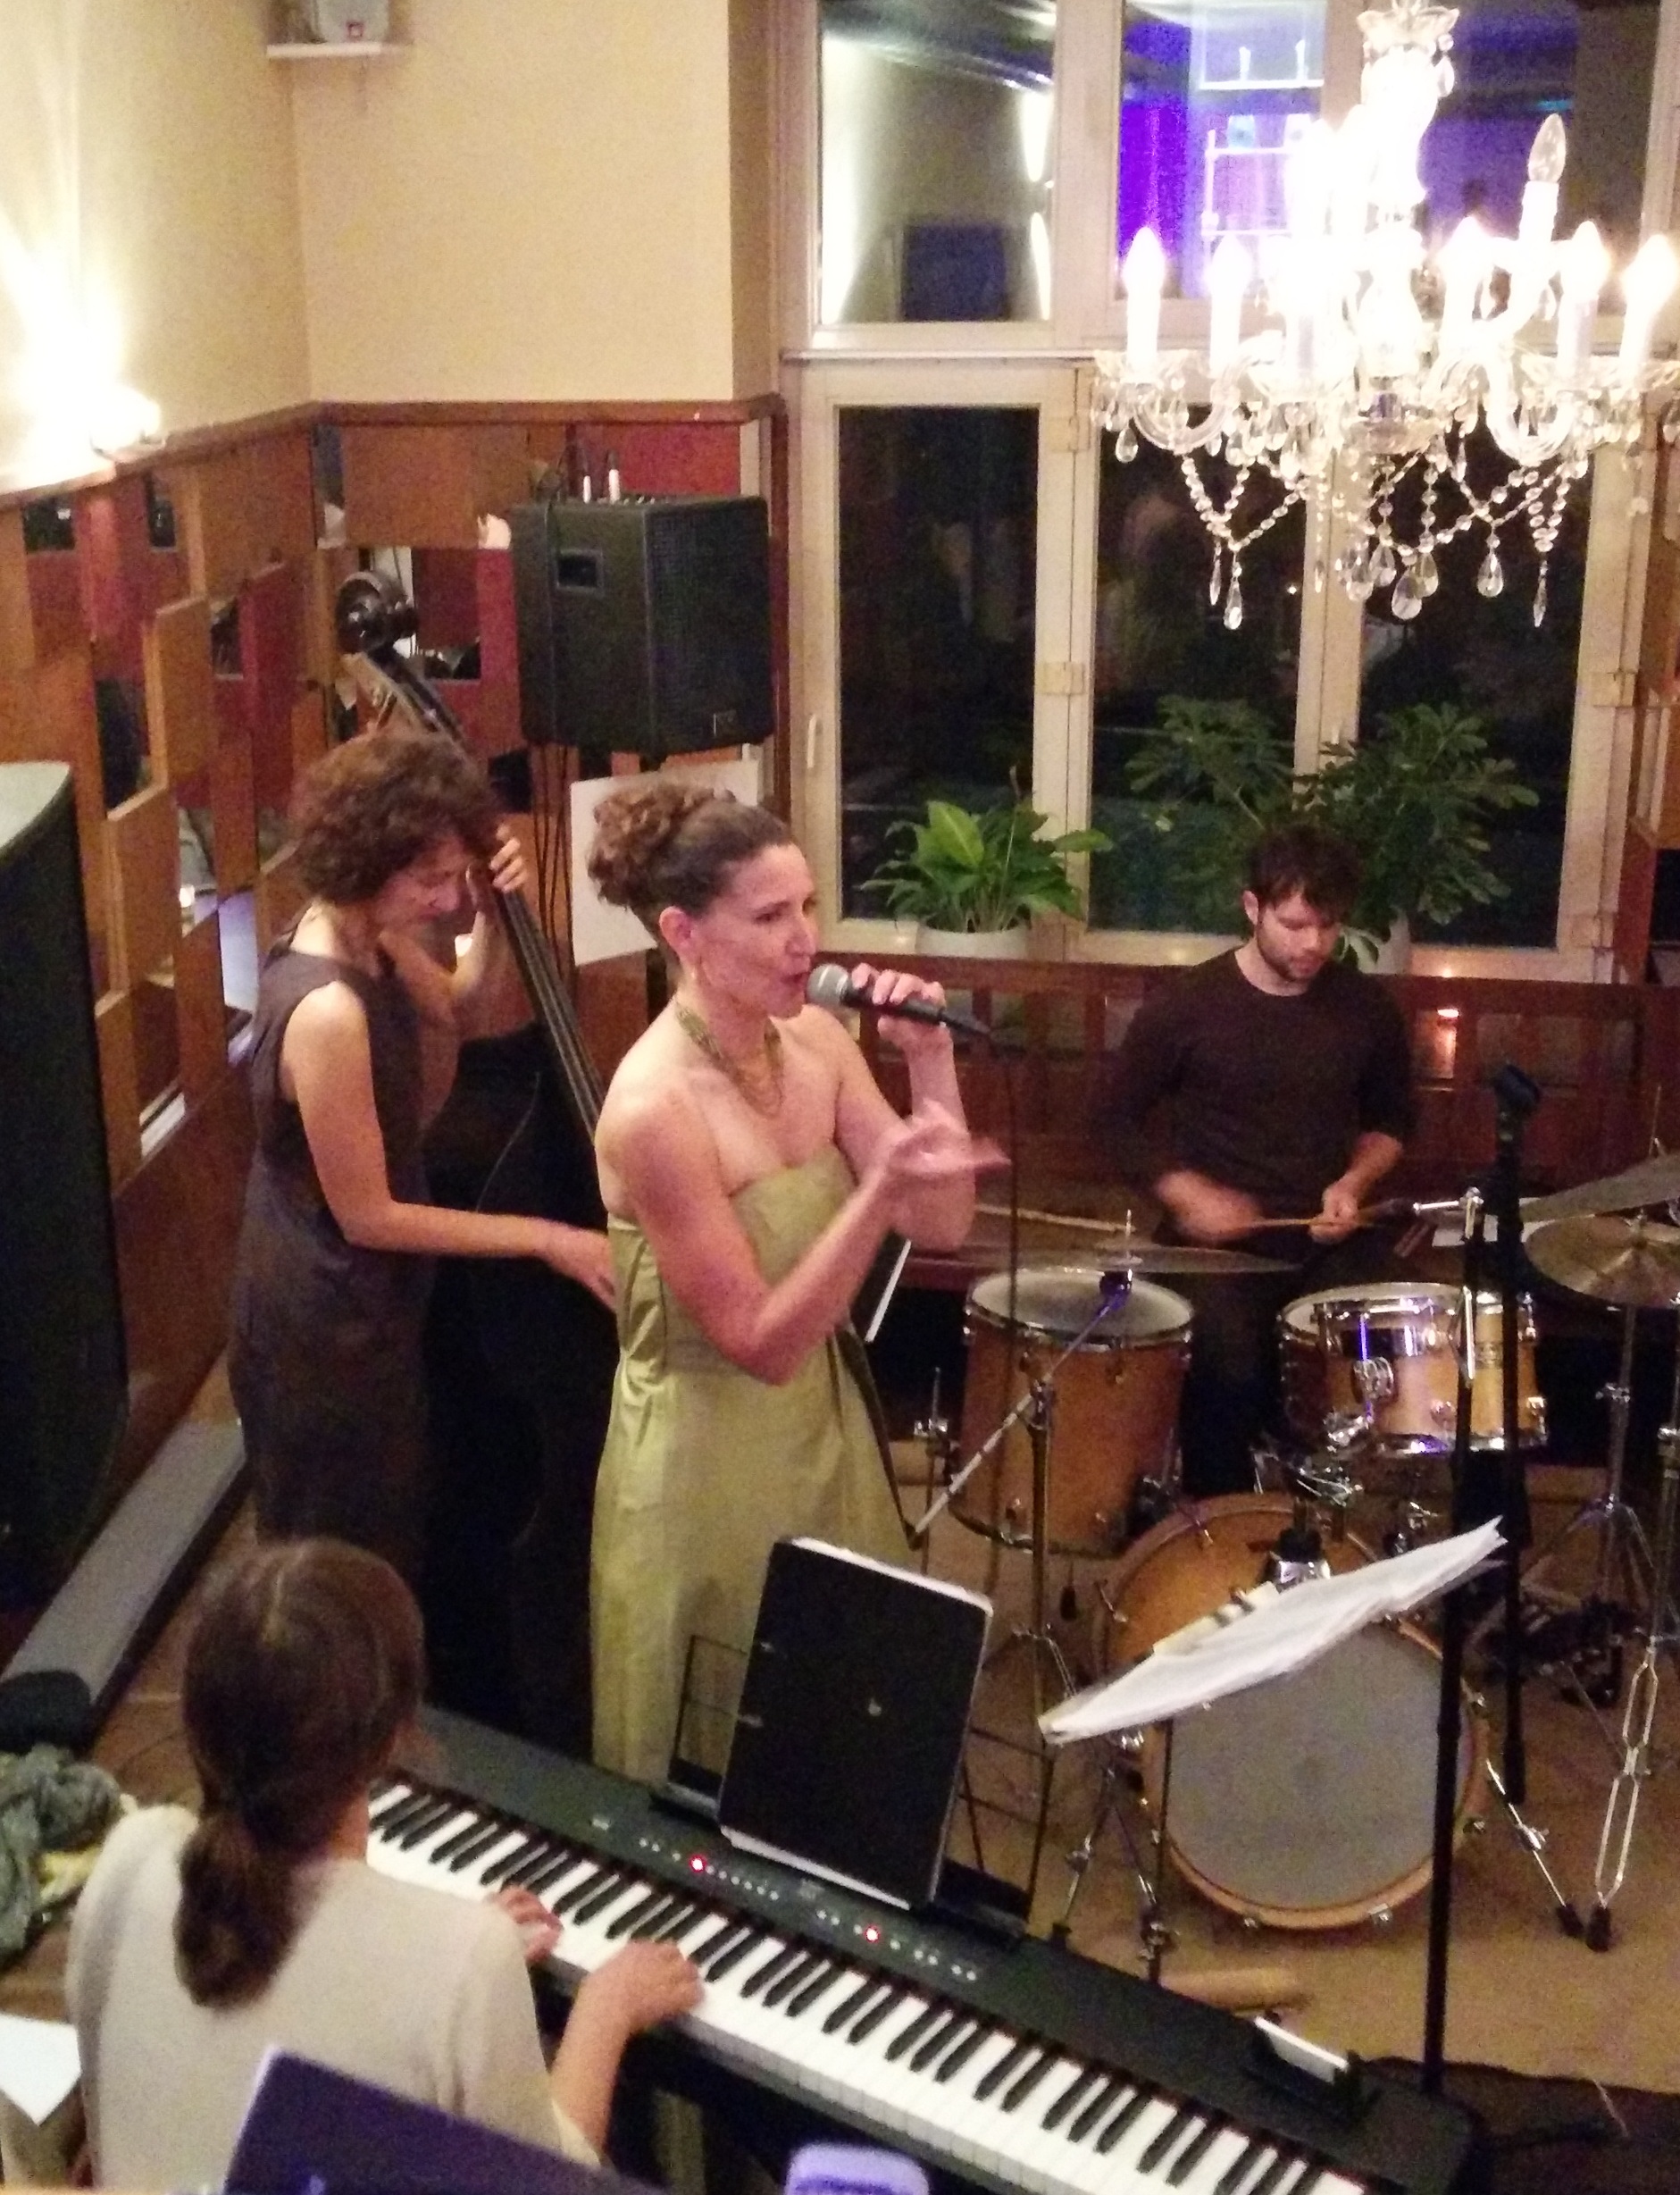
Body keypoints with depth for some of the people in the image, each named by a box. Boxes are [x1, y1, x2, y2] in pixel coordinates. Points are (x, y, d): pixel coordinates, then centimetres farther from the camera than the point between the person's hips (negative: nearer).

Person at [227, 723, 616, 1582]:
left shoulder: (365, 936, -5)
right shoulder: (329, 1012, -32)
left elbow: (469, 1016, 12)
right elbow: (367, 1215, -26)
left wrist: (493, 918, -8)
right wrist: (546, 1238, -20)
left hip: (357, 1302, 9)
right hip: (323, 1324, -9)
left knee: (386, 1548, 28)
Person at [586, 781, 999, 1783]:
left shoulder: (815, 1040, -4)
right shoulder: (655, 1108, -26)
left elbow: (941, 1226, -4)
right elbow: (764, 1344, -24)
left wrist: (930, 1059, -15)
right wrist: (881, 1188, -35)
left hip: (824, 1423, 7)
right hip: (712, 1458, -7)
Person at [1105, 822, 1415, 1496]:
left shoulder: (1366, 1008, 4)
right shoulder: (1183, 1006, -6)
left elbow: (1391, 1119, 18)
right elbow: (1123, 1118, 3)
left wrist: (1353, 1183, -2)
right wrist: (1187, 1193, -12)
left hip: (1329, 1235, 3)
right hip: (1218, 1237, -3)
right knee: (1228, 1370, -29)